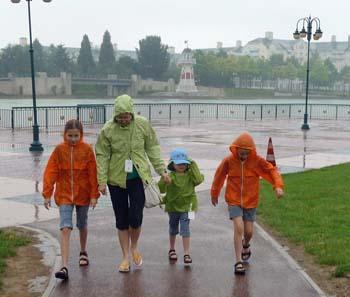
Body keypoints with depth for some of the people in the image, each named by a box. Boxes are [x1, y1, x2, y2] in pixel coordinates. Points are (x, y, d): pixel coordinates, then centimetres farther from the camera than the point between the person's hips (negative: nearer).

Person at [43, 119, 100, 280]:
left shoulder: (87, 149, -8)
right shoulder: (59, 149, -5)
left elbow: (93, 173, -6)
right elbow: (50, 172, -4)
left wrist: (94, 194, -7)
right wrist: (47, 194, -6)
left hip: (83, 194, 1)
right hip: (64, 194, 0)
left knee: (82, 225, 18)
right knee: (65, 228, -11)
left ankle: (83, 252, 44)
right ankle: (64, 267, -15)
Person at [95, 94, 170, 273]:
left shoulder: (143, 125, -5)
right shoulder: (108, 130, -9)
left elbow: (153, 149, 5)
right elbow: (102, 156, -4)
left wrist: (161, 170, 3)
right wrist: (102, 181, -7)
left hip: (138, 178, 0)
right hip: (116, 179, 0)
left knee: (136, 217, -3)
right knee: (121, 220, 6)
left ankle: (134, 247, 27)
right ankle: (126, 257, 20)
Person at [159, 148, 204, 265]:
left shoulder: (190, 175, -6)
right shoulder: (170, 176, -10)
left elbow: (199, 180, -24)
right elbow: (162, 189, -15)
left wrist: (194, 167, -19)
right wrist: (163, 181, -35)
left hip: (186, 207, -1)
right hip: (172, 207, 1)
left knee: (185, 230, -6)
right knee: (173, 229, 19)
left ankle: (186, 254, -3)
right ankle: (172, 250, 37)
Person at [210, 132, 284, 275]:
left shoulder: (257, 161, -10)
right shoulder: (229, 161, -10)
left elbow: (272, 171, -8)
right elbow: (219, 176, 5)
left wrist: (278, 186, -26)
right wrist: (214, 194, 15)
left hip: (250, 201, 2)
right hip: (234, 201, -1)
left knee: (248, 231, 8)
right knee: (238, 228, -16)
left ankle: (245, 245, 45)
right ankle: (239, 262, -9)